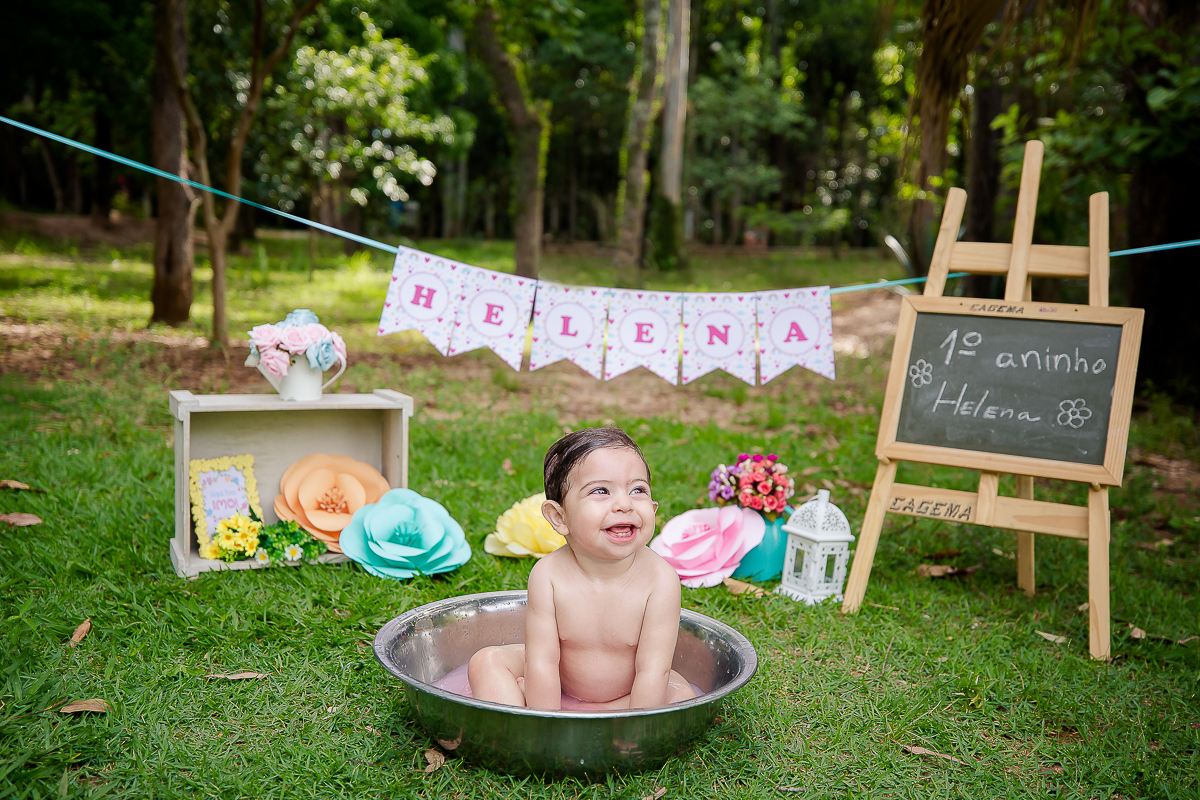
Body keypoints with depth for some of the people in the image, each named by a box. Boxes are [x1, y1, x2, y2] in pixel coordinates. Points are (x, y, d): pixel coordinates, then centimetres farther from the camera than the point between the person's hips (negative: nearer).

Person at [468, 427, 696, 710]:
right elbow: (542, 662, -24)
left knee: (683, 697, -26)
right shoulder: (547, 575, -24)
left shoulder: (660, 580, -26)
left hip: (628, 692, 0)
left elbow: (652, 671, -26)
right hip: (557, 684, 0)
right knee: (487, 660, -14)